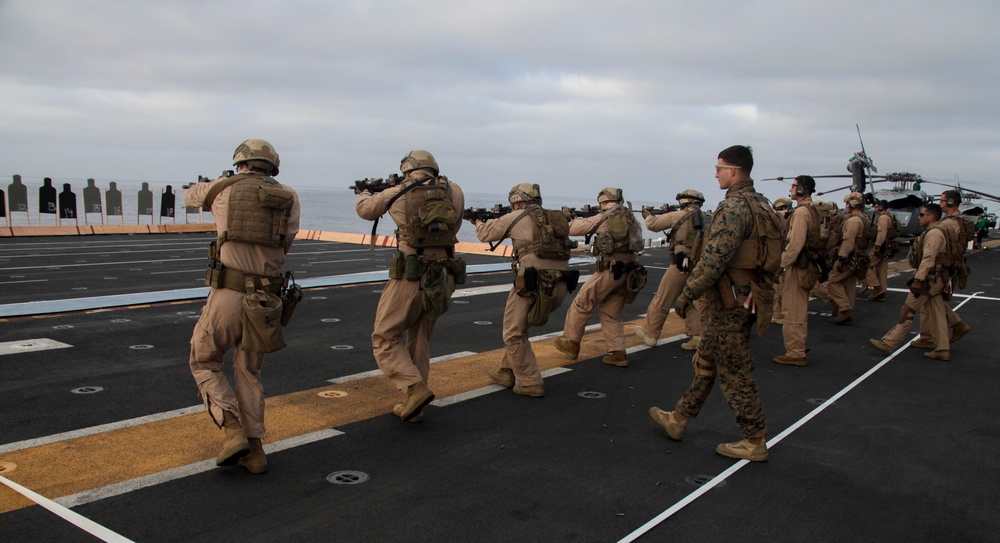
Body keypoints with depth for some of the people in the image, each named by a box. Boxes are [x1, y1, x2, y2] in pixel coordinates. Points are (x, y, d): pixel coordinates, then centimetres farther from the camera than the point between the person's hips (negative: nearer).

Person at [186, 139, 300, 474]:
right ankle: (254, 450, 16)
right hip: (265, 300, 3)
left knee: (204, 364, 18)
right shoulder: (288, 197, 10)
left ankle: (234, 433, 2)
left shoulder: (222, 188, 8)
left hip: (227, 295, -3)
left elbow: (189, 197, 29)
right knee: (249, 372, 20)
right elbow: (285, 242, 9)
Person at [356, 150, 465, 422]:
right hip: (442, 280, 5)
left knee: (385, 339, 7)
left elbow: (365, 209, 18)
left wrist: (363, 193, 39)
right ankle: (414, 406, 20)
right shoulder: (454, 191, 6)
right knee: (419, 341, 18)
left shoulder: (398, 193, 1)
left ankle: (415, 389, -10)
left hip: (410, 278, -4)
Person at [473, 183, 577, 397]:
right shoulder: (555, 219, 18)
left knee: (515, 335, 9)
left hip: (533, 284, -7)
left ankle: (531, 384, 7)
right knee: (519, 328, 24)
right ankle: (506, 373, 32)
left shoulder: (517, 217, 2)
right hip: (560, 287, 7)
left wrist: (479, 222, 34)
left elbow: (486, 234, 13)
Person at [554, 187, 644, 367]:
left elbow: (574, 229, -2)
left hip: (611, 270, -7)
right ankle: (618, 354, 9)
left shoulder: (603, 218, -5)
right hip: (629, 272, 7)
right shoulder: (632, 219, 13)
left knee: (581, 304, 8)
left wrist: (577, 220, 22)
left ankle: (570, 343, 15)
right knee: (612, 314, 16)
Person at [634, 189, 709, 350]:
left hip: (681, 264, -6)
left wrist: (648, 216, 20)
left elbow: (653, 225, 0)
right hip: (699, 267, 6)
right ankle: (698, 337, 7)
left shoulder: (680, 215, -4)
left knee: (662, 300, 6)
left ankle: (649, 333, 16)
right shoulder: (706, 219, 11)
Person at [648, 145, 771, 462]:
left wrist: (687, 295, -16)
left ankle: (755, 443, 10)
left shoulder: (733, 206, -20)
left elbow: (713, 260, -25)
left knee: (735, 373, 0)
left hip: (729, 302, -10)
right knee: (705, 362, 18)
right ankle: (678, 420, 31)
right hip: (746, 297, 10)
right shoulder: (761, 205, 11)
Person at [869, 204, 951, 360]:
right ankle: (942, 349, 12)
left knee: (908, 312, -6)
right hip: (935, 280, 10)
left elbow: (928, 259, -24)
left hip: (928, 280, -10)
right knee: (937, 315, 10)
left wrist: (918, 280, -27)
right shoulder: (936, 232, 16)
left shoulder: (933, 233, -17)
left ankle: (889, 343, -3)